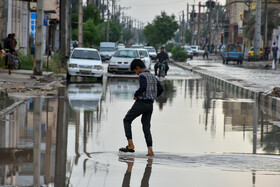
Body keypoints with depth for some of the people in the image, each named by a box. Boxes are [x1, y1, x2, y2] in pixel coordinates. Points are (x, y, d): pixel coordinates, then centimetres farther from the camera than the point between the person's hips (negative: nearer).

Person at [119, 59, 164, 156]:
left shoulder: (142, 76, -11)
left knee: (127, 120, 10)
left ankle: (130, 145, 1)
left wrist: (136, 95, -13)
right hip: (150, 104, 7)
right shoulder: (152, 76, 15)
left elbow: (143, 87, -29)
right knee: (146, 127, 10)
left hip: (141, 103, -7)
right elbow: (161, 89, 19)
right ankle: (150, 150, -3)